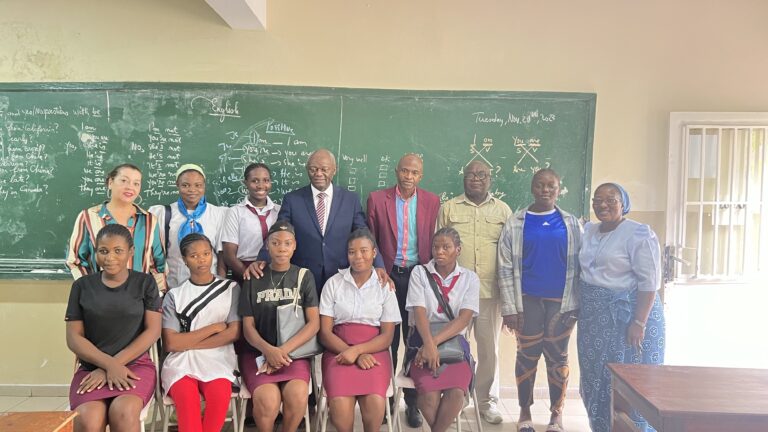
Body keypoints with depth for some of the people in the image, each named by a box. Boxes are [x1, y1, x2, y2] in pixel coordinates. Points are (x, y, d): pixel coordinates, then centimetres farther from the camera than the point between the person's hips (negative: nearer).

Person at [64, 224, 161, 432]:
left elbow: (153, 331, -1)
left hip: (136, 365, -1)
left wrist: (115, 364, -11)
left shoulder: (145, 282, 6)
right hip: (91, 367, 1)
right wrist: (109, 364, -13)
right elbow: (74, 338, 4)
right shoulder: (83, 286, 9)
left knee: (123, 411, -33)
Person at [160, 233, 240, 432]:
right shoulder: (174, 295, 10)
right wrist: (213, 328, -4)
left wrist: (190, 343, -2)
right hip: (180, 361, 0)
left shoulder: (231, 288, 9)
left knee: (220, 394, -33)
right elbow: (172, 343, 0)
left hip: (217, 358, 0)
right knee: (187, 398, -33)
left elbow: (233, 333, 0)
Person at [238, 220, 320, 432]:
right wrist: (268, 350, -18)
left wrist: (283, 350, -15)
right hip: (258, 352, 0)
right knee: (267, 400, -29)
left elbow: (314, 323, -2)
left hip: (294, 351, 0)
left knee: (297, 396, -30)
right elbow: (248, 326, 2)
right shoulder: (254, 279, 6)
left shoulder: (304, 277, 6)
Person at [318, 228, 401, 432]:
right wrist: (356, 355, -12)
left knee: (375, 402, -29)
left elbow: (387, 336, 4)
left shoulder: (385, 286, 8)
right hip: (338, 350, 0)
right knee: (339, 404, -29)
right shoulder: (334, 283, 7)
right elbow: (325, 333, 2)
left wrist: (357, 350, -14)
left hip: (374, 351, 0)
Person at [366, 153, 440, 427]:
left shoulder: (432, 202, 3)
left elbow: (433, 241, 4)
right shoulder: (377, 199, 1)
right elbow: (370, 240, 4)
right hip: (388, 276, 0)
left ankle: (413, 402, 17)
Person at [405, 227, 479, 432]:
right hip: (423, 342, -1)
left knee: (456, 391, -28)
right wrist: (429, 344, -26)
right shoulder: (419, 273, 4)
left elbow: (464, 319, -7)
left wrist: (436, 341, -21)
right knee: (428, 391, -29)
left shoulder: (470, 278, 6)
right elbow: (419, 313, -9)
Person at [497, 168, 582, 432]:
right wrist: (509, 307, -7)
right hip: (528, 300, -1)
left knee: (558, 356, 9)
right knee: (527, 356, 7)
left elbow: (578, 265, 2)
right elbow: (505, 268, -3)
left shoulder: (571, 224, 3)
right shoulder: (515, 224, -1)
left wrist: (577, 304, -3)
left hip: (561, 300, 1)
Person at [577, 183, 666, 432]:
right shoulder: (588, 231, 10)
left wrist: (639, 323, -20)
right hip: (593, 317, 7)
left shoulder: (639, 234, -11)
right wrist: (580, 310, 11)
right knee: (595, 378, 13)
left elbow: (649, 282, -15)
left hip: (627, 314, -7)